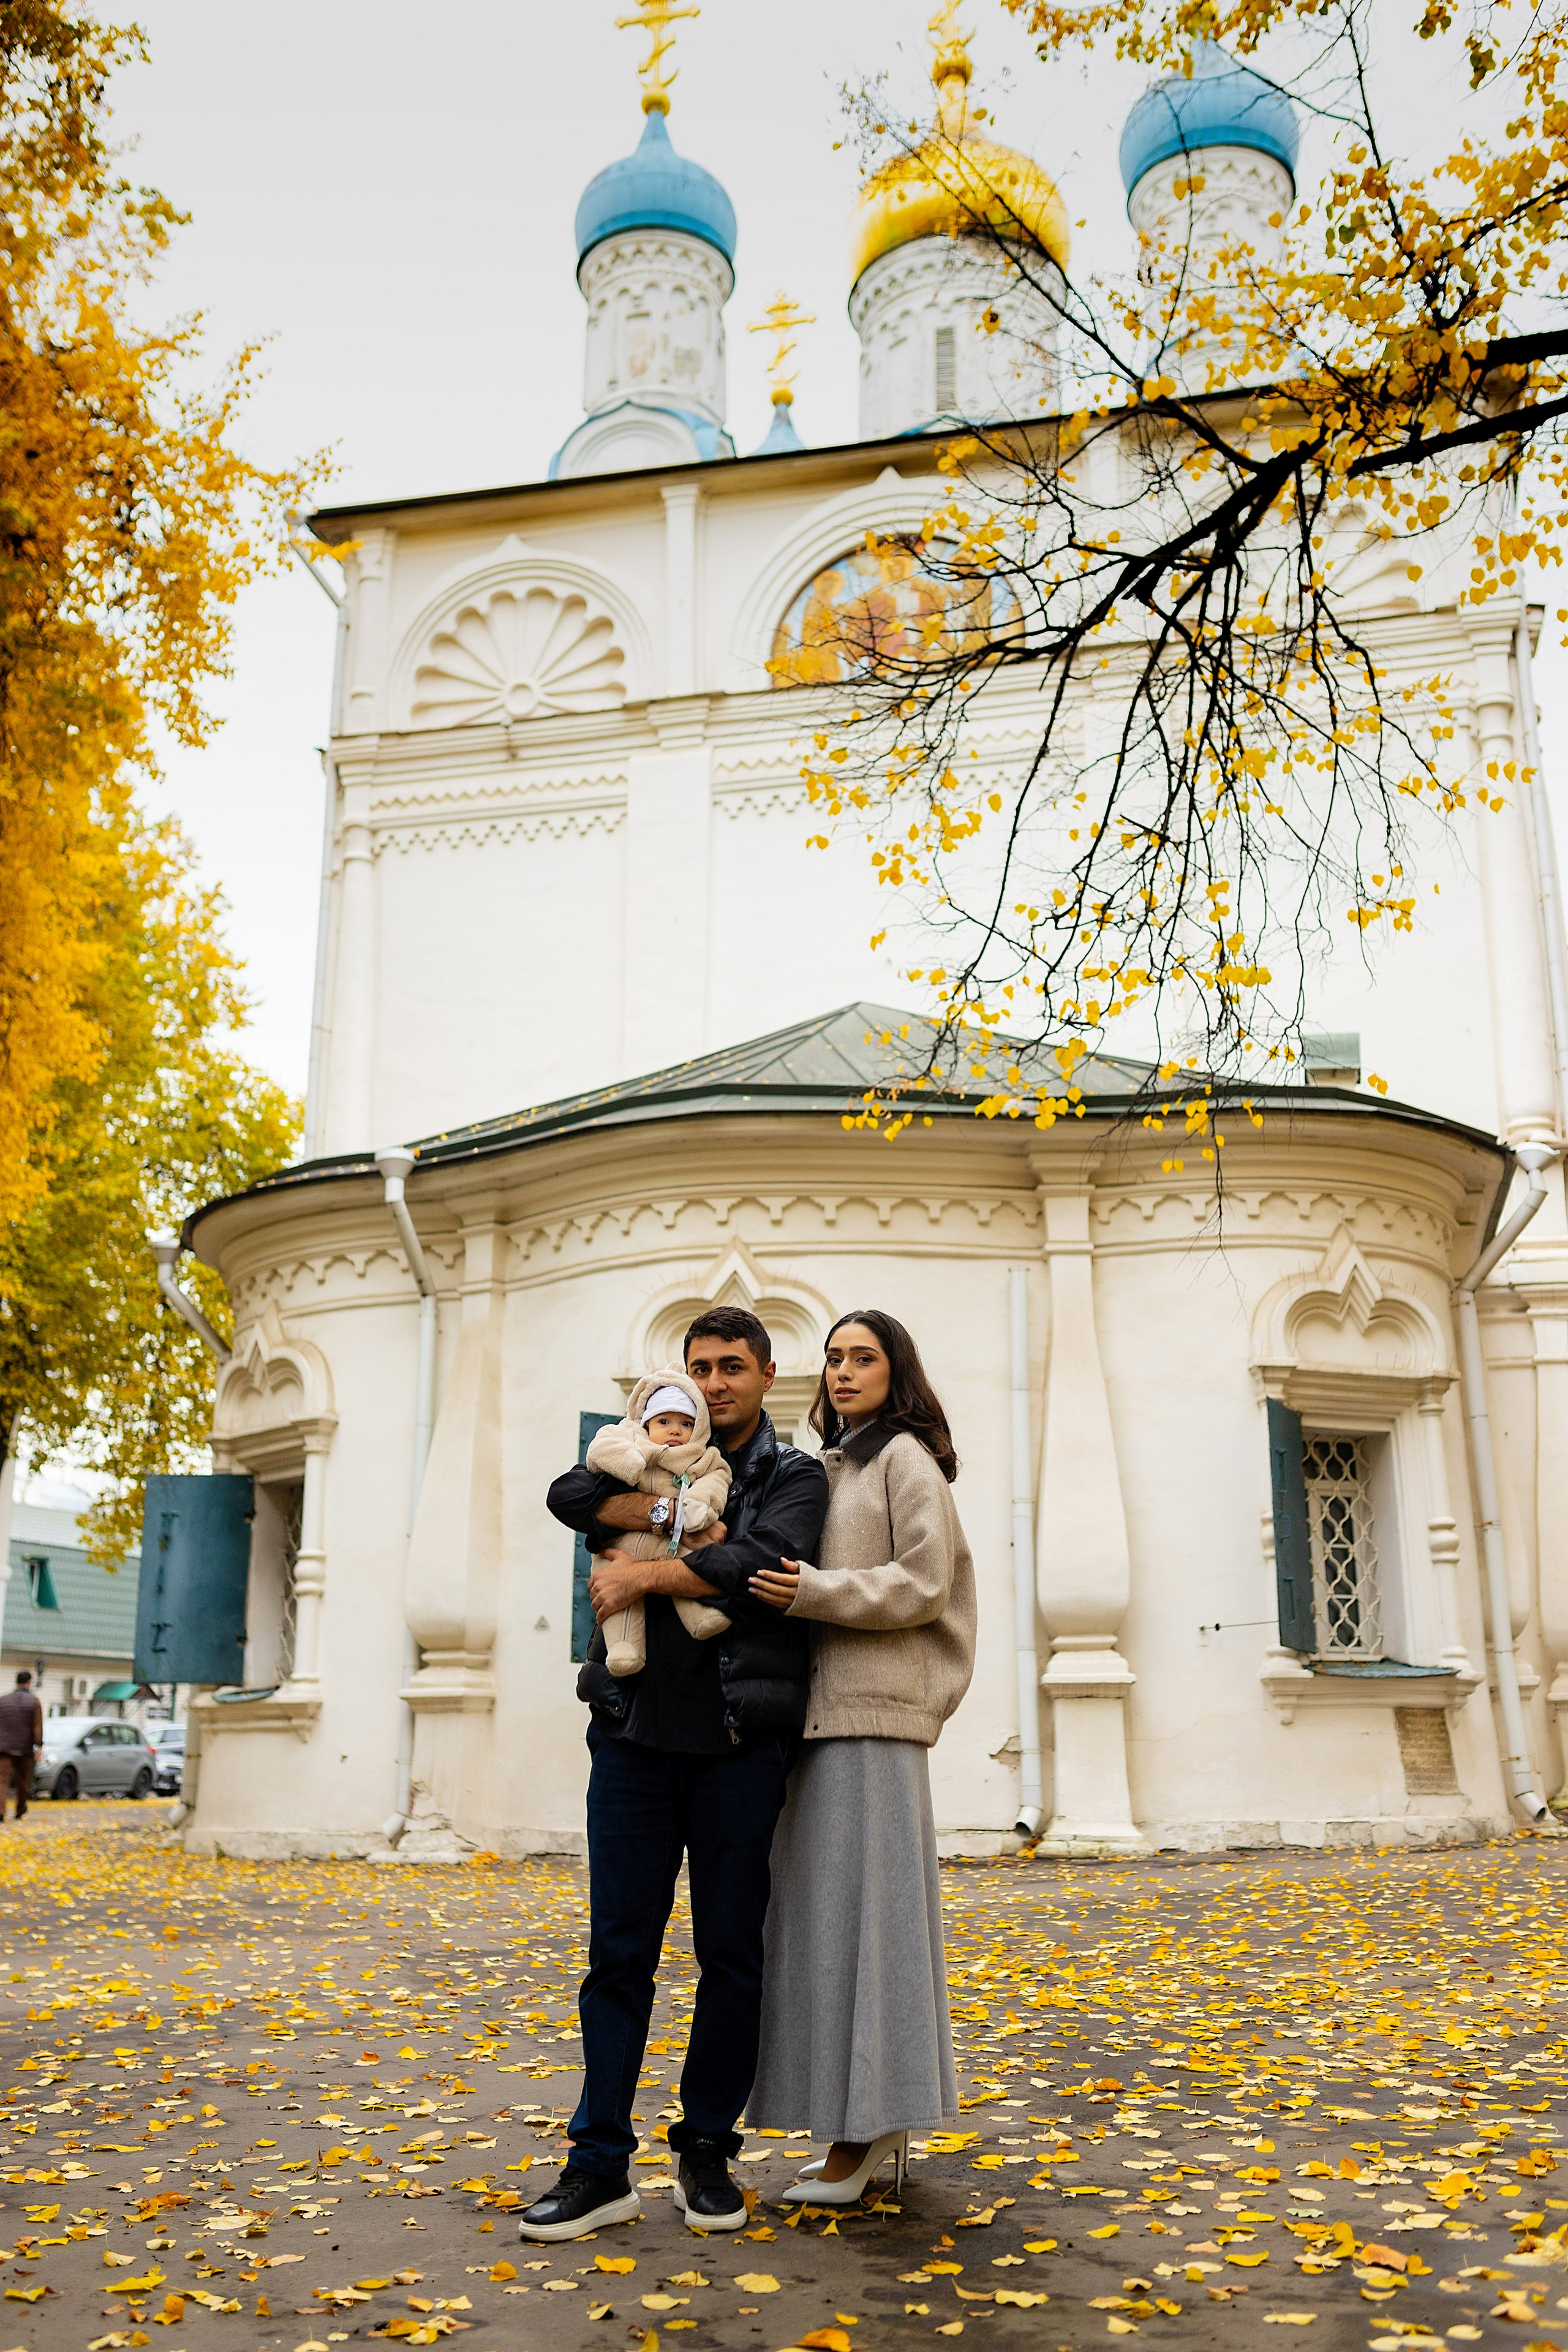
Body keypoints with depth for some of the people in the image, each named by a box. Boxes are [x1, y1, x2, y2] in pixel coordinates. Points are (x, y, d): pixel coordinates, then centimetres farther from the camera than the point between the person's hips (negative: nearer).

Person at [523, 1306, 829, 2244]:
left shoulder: (795, 1475, 7)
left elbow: (757, 1563, -11)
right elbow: (572, 1494, 0)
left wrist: (642, 1574, -8)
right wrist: (673, 1514, -11)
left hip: (737, 1742, -2)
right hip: (636, 1732, 2)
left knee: (731, 1950, 6)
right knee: (620, 1949, 3)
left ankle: (709, 2151, 20)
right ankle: (601, 2164, 10)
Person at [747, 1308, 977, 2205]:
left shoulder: (905, 1457, -4)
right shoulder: (835, 1465, 19)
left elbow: (923, 1583, -13)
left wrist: (813, 1591, -18)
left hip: (870, 1712, -9)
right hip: (827, 1711, 9)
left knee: (856, 1908, -7)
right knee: (835, 1912, 10)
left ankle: (862, 2134, 0)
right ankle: (879, 2129, 17)